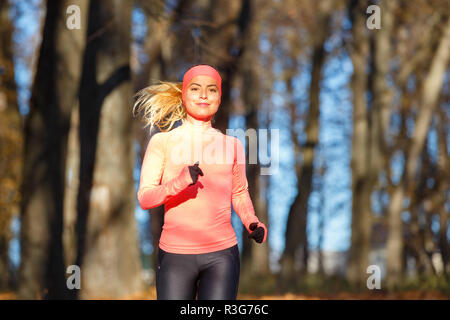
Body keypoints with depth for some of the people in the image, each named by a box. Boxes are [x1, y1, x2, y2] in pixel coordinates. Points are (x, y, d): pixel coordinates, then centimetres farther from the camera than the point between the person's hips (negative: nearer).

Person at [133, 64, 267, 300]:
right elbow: (144, 198, -4)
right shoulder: (162, 142, 4)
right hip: (175, 255, -1)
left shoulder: (232, 145, 10)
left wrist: (252, 223, 4)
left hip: (221, 255, 1)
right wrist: (179, 182, -21)